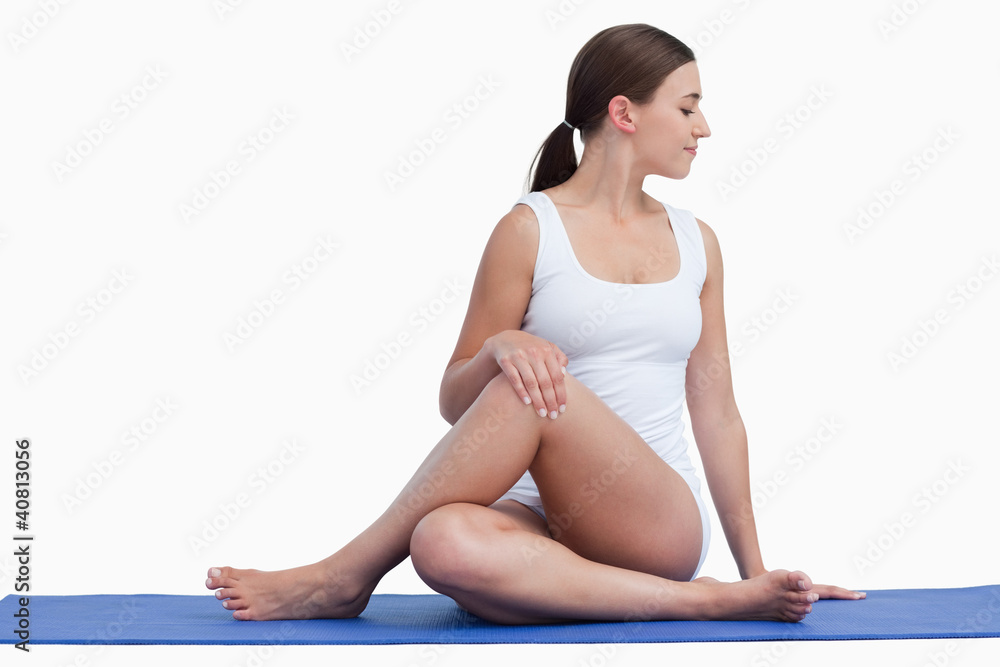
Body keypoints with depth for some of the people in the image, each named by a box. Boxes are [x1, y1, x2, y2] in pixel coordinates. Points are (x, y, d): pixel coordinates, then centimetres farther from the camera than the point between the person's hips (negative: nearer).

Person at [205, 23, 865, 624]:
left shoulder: (696, 242, 15)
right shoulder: (530, 230, 4)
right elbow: (455, 402, 6)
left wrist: (756, 566, 18)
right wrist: (499, 348, -17)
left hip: (666, 526, 2)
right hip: (545, 519, -2)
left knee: (532, 394, -29)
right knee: (446, 544, -38)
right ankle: (700, 602, -25)